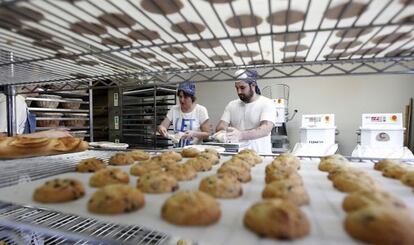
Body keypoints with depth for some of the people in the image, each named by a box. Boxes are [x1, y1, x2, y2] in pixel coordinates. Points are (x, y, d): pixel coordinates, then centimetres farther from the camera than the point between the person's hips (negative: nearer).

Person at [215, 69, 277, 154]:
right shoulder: (231, 105, 10)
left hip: (260, 154, -3)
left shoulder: (267, 103, -3)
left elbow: (265, 129, -17)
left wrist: (241, 135, -33)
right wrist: (222, 133, -20)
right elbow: (221, 126, 4)